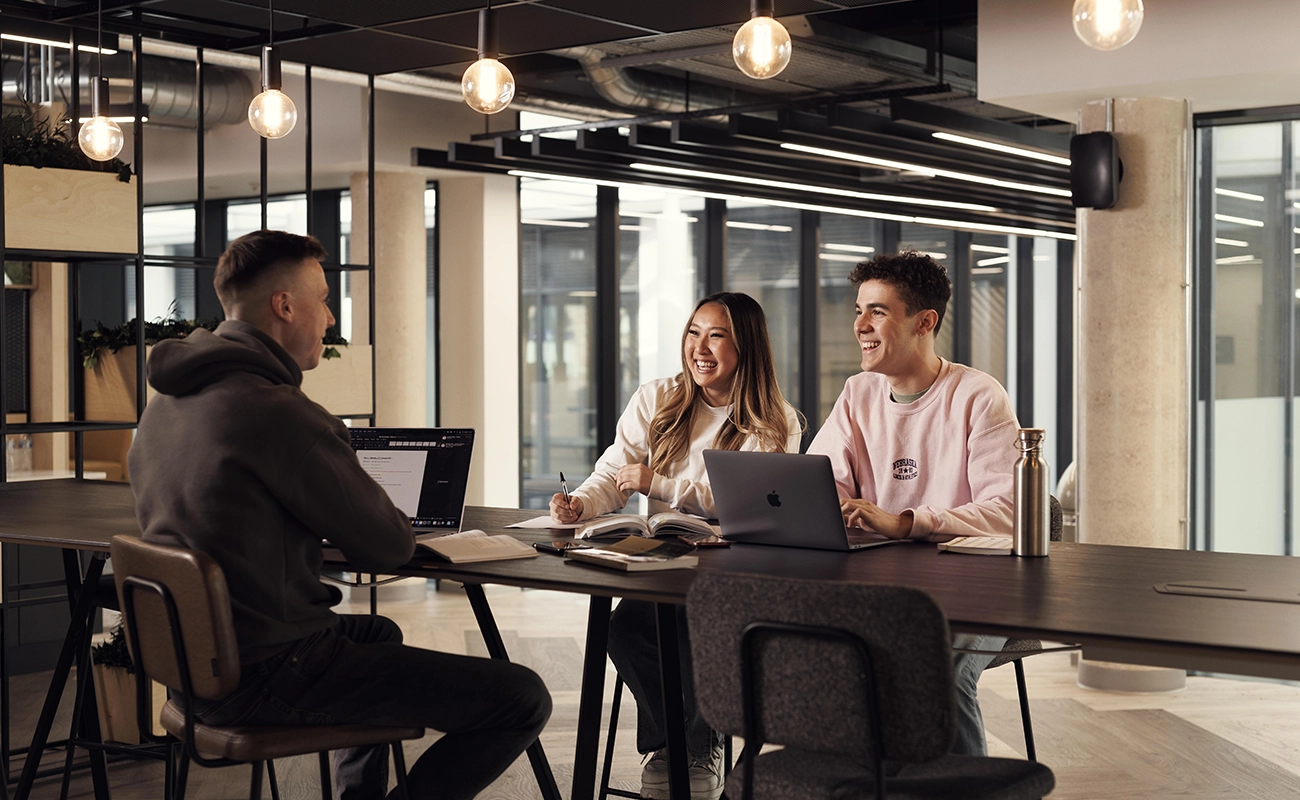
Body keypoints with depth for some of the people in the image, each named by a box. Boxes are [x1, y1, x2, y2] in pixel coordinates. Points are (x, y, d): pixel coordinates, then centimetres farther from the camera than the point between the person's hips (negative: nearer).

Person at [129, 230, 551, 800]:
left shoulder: (164, 403, 8)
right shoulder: (278, 413, -21)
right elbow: (390, 546, -14)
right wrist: (385, 517, 9)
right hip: (267, 677, -10)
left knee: (380, 631, 38)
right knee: (521, 699, -11)